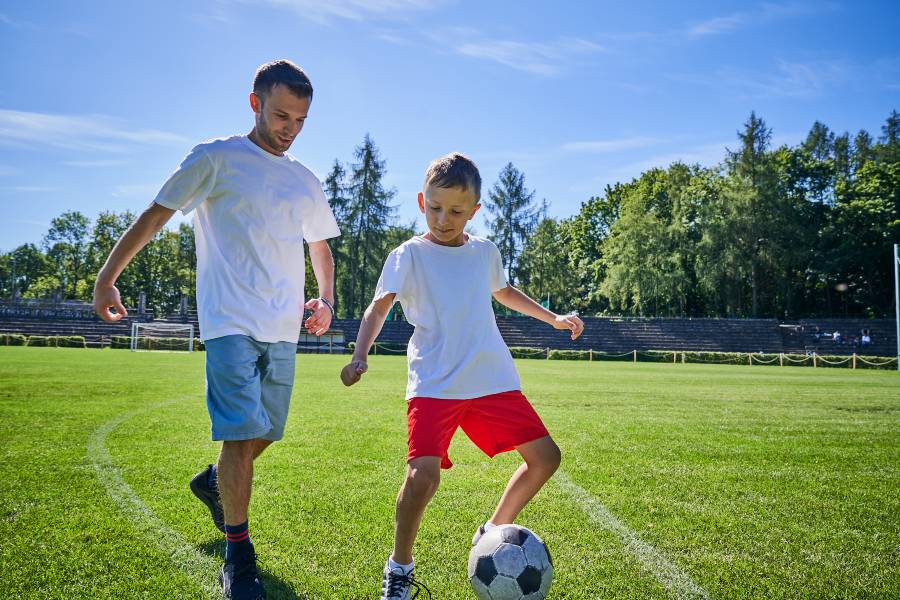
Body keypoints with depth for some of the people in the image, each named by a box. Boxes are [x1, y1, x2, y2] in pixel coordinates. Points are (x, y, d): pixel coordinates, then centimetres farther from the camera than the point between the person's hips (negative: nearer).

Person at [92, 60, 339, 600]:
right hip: (232, 323, -6)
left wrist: (327, 300, 7)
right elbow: (154, 217, 2)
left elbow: (321, 248, 24)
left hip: (284, 330, 6)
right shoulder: (216, 158, 0)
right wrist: (107, 278, -1)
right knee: (242, 433, -13)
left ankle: (213, 482, 43)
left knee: (266, 434, 12)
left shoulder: (305, 182, 15)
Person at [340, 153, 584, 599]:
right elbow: (379, 307, -7)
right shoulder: (409, 255, -1)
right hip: (434, 385, -5)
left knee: (545, 456, 3)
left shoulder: (485, 252, 13)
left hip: (493, 380, 5)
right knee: (423, 474, -21)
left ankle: (493, 532, 25)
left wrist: (553, 318, 32)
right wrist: (360, 356, -23)